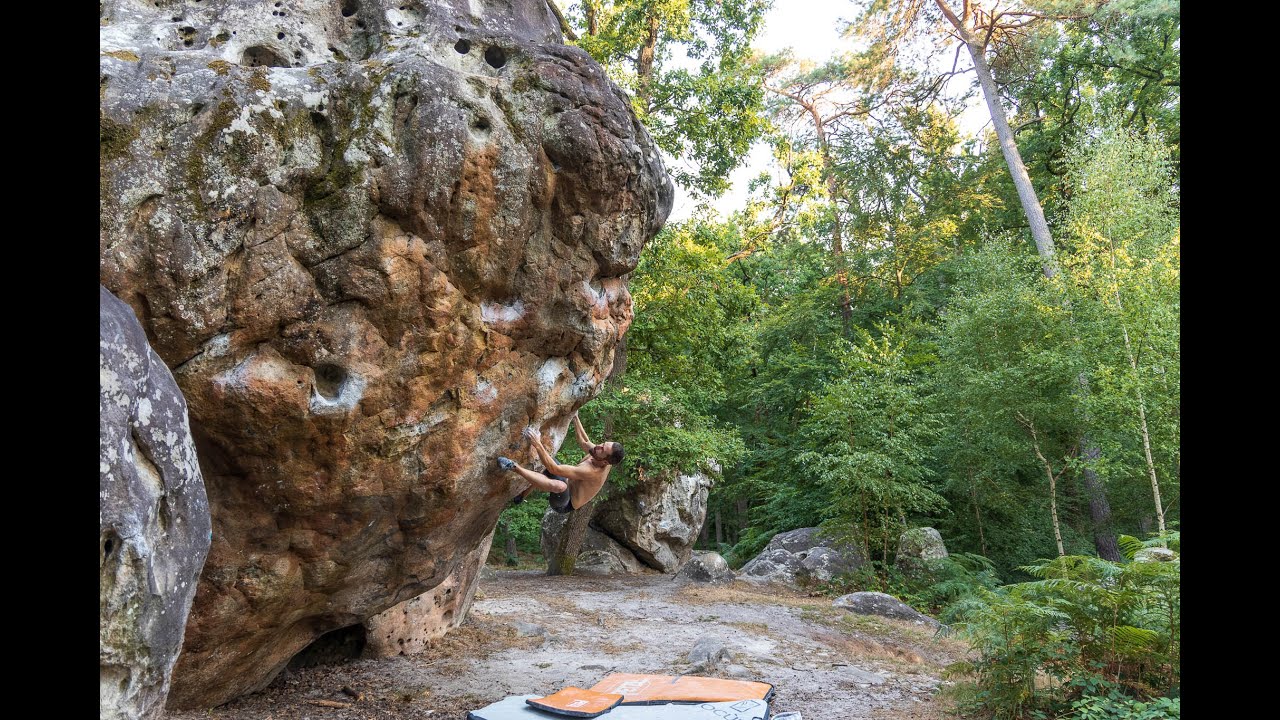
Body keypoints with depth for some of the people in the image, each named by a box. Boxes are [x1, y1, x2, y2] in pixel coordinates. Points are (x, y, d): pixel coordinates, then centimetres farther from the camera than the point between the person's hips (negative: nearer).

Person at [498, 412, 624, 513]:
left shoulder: (592, 472, -35)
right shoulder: (600, 458, -12)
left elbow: (553, 469, -36)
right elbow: (583, 442, 9)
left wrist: (537, 444, -35)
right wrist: (575, 417, 9)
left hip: (563, 504, -10)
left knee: (559, 485, -42)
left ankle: (514, 466, -33)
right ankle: (523, 495, 18)